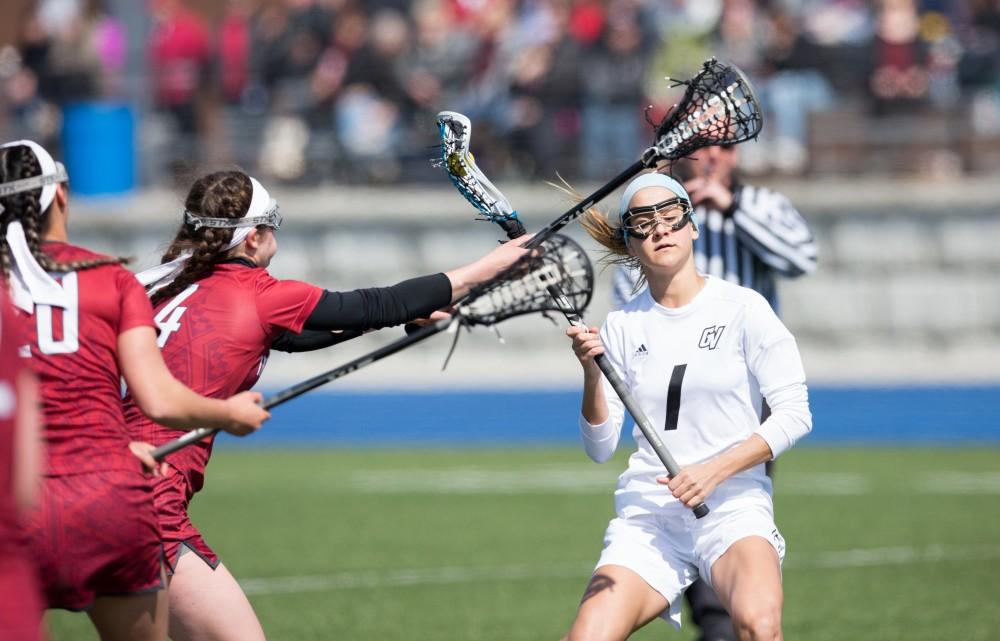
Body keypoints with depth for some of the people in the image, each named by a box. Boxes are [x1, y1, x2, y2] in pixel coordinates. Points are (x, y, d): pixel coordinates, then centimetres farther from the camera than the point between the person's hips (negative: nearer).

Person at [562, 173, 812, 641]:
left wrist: (714, 470, -13)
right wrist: (592, 373, -9)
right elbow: (600, 448, 8)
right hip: (646, 512, 3)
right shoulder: (622, 326, 8)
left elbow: (794, 415, -3)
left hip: (733, 504, -3)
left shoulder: (742, 308, 0)